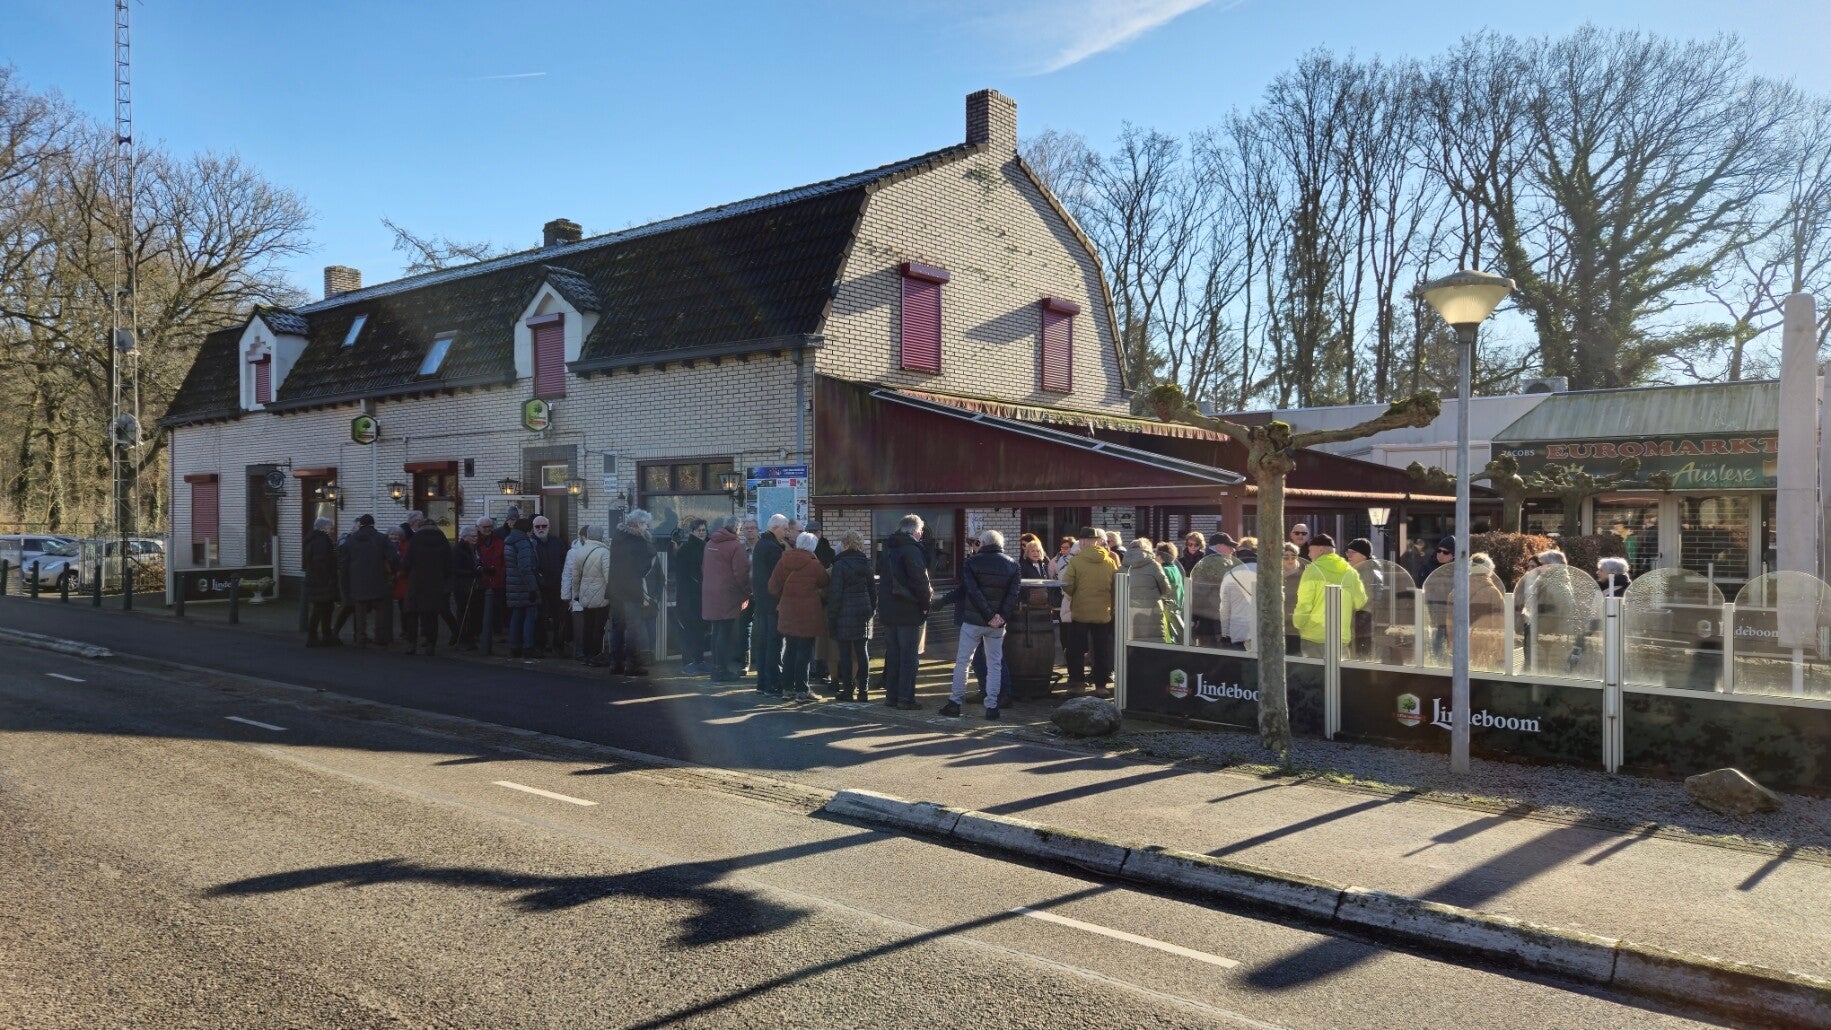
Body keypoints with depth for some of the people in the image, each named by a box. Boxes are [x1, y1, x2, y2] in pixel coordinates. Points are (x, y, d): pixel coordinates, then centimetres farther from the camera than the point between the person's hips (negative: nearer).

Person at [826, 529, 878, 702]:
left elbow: (835, 593, -12)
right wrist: (872, 609, 19)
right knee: (862, 652, 7)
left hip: (845, 613, -5)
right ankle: (863, 690, 8)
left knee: (845, 654, 1)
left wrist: (831, 617, -7)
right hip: (863, 613, 5)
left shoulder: (840, 565, -10)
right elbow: (873, 589, 12)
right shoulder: (866, 564, 8)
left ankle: (848, 690, 3)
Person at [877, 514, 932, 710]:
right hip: (909, 611, -8)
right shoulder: (911, 550, -15)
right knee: (909, 655, -1)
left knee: (892, 654, 14)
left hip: (888, 609, 8)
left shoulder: (887, 549, 12)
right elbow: (920, 580, -20)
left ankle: (891, 695, 17)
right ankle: (905, 698, -1)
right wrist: (928, 599, -5)